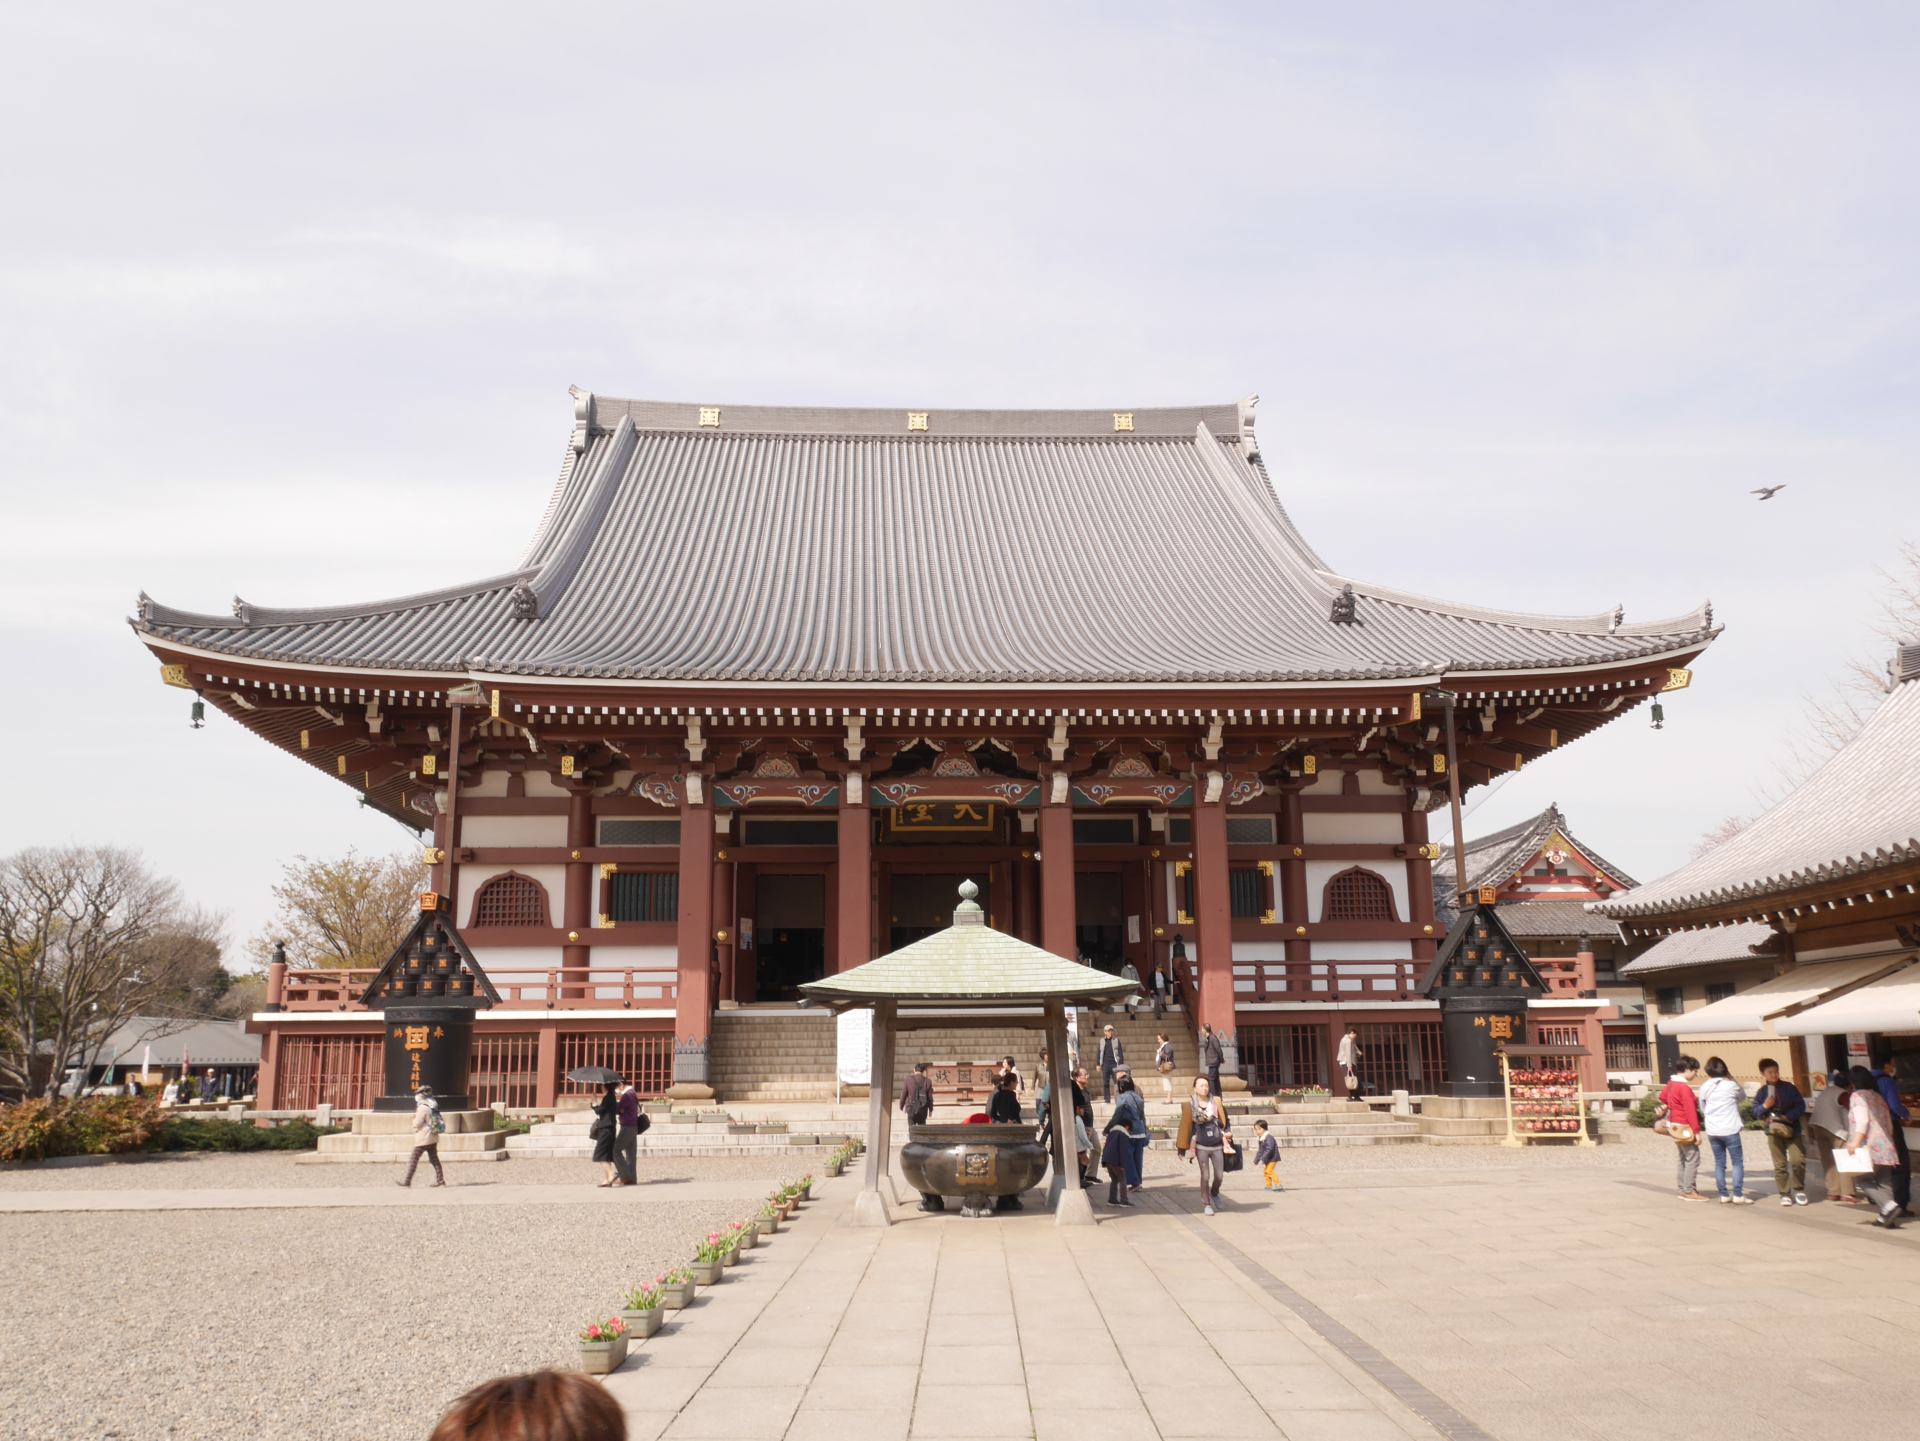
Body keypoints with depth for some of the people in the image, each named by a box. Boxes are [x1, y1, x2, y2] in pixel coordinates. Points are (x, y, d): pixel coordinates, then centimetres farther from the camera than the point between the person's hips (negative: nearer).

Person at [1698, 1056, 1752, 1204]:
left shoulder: (1704, 1088, 3)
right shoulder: (1731, 1085, -8)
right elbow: (1743, 1096, 12)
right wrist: (1732, 1078, 10)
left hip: (1712, 1131, 4)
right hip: (1730, 1130, -4)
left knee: (1719, 1163, 9)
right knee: (1738, 1163, 4)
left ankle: (1723, 1196, 10)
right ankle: (1738, 1196, 0)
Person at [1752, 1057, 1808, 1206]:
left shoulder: (1789, 1088, 1)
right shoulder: (1762, 1092, 3)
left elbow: (1801, 1105, -2)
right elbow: (1755, 1111, 4)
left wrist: (1788, 1117, -15)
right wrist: (1764, 1106, -16)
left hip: (1792, 1128, -1)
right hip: (1774, 1131, 1)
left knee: (1798, 1160, -12)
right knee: (1780, 1164, 2)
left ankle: (1799, 1189, 8)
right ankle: (1784, 1194, 10)